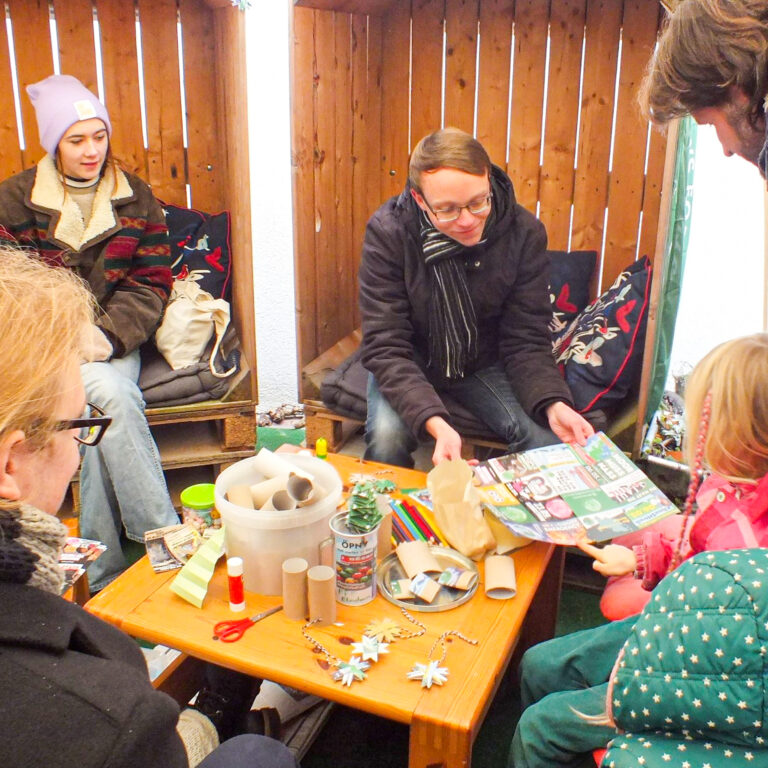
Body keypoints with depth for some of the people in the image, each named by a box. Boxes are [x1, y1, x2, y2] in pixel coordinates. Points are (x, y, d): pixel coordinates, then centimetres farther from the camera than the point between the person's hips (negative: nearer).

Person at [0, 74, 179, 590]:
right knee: (111, 397, -31)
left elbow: (151, 283, 3)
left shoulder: (135, 199, 9)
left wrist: (110, 335, -15)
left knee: (102, 413, -29)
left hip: (113, 341, 1)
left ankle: (101, 572, -20)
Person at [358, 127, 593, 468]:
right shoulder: (387, 232, -24)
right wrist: (434, 422, -42)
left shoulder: (524, 232, -17)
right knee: (387, 437, -30)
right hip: (410, 363, -2)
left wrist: (553, 404, -33)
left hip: (484, 363, 2)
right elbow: (385, 348, -26)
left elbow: (526, 340, -13)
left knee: (545, 438, -20)